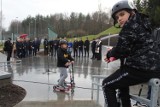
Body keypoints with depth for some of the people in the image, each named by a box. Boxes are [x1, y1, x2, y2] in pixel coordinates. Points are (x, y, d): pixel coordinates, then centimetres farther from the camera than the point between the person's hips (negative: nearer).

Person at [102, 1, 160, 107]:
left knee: (107, 85, 6)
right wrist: (115, 56, 14)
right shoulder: (140, 24, 19)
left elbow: (120, 49, -15)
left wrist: (109, 53, 6)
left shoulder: (130, 25, -10)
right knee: (122, 82, 33)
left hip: (140, 69, -10)